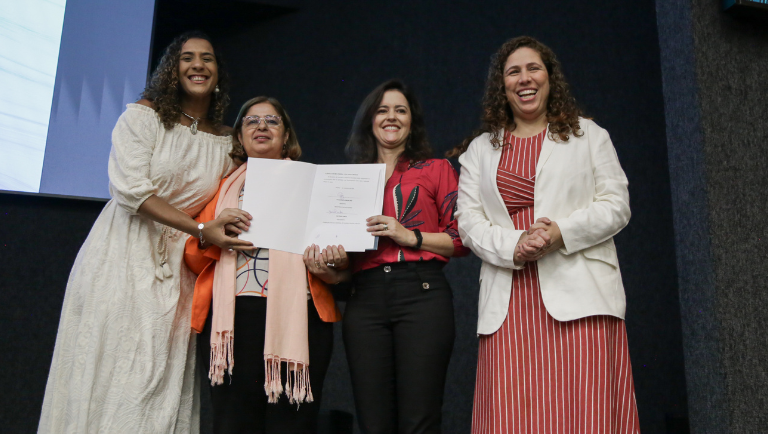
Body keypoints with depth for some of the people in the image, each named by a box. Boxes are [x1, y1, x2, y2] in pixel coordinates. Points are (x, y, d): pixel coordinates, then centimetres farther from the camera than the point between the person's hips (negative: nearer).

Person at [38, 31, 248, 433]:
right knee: (111, 371, -2)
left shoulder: (224, 143, 11)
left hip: (177, 264, 4)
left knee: (164, 378, 3)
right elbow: (132, 189, -13)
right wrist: (201, 229, -18)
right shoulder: (142, 117, -2)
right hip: (124, 256, -3)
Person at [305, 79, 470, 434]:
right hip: (365, 299, 3)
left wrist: (409, 236, -8)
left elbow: (461, 239, 4)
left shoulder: (436, 169, 12)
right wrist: (330, 269, -1)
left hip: (422, 294, -2)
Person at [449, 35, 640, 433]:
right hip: (510, 303, 1)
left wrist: (561, 233, -11)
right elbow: (469, 221, 8)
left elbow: (616, 205, 7)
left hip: (579, 297, -1)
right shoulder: (479, 150, 19)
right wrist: (513, 246, -11)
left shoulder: (588, 135, 16)